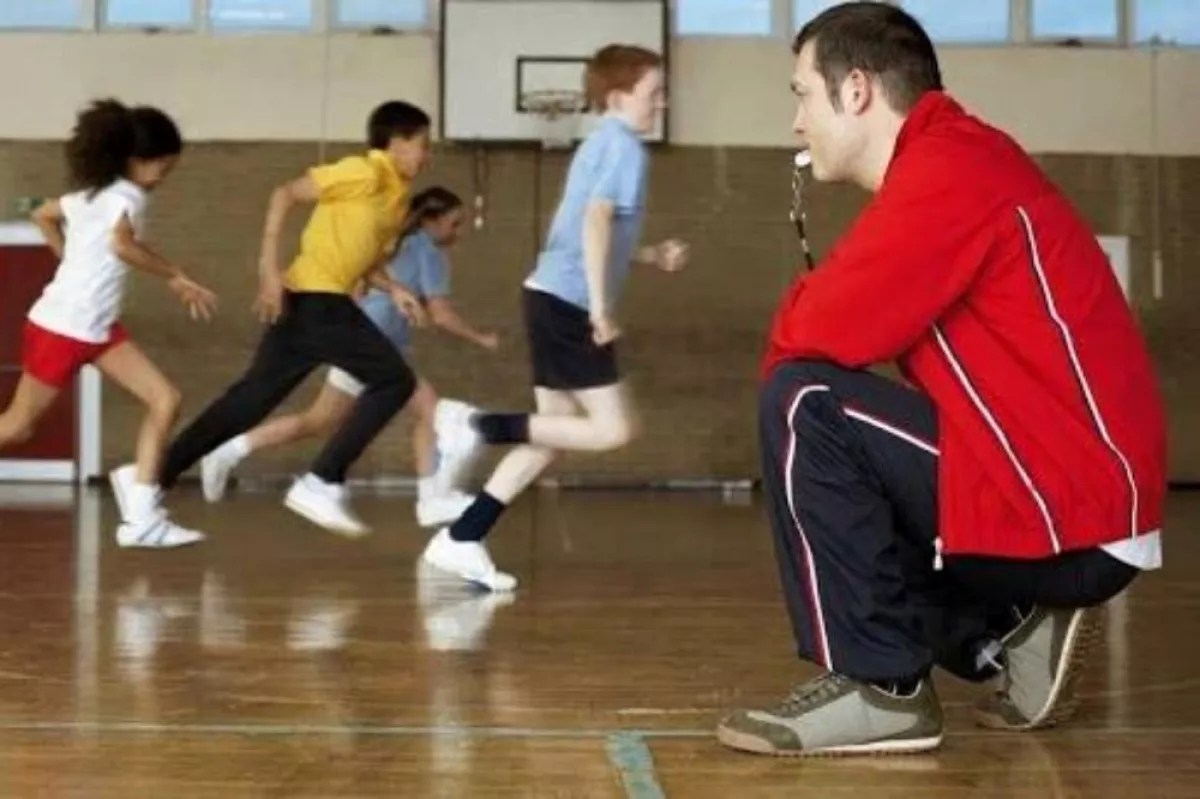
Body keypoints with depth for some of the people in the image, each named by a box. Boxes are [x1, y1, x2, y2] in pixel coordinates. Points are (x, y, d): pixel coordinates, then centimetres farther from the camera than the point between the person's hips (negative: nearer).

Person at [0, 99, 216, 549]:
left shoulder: (96, 192, 9)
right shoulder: (126, 195, -16)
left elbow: (43, 215, 22)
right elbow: (122, 245, -36)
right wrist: (175, 278, -27)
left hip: (98, 328, 9)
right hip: (61, 327, -9)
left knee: (165, 401, -3)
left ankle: (141, 518, -4)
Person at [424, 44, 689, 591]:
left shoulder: (599, 144, 22)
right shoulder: (624, 145, -7)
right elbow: (596, 221, -21)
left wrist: (653, 256, 24)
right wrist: (601, 305, -23)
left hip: (554, 298, 10)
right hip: (570, 303, -10)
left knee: (554, 435, 11)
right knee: (613, 429, -9)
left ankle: (460, 541, 8)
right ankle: (479, 425, -10)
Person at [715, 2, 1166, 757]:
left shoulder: (948, 170, -17)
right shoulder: (955, 161, 14)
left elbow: (820, 333, -20)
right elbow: (855, 325, 15)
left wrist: (799, 309, 0)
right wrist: (815, 311, -2)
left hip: (1071, 515, -10)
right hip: (1074, 497, 10)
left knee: (803, 407, -15)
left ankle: (880, 685, -9)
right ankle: (1006, 632, 12)